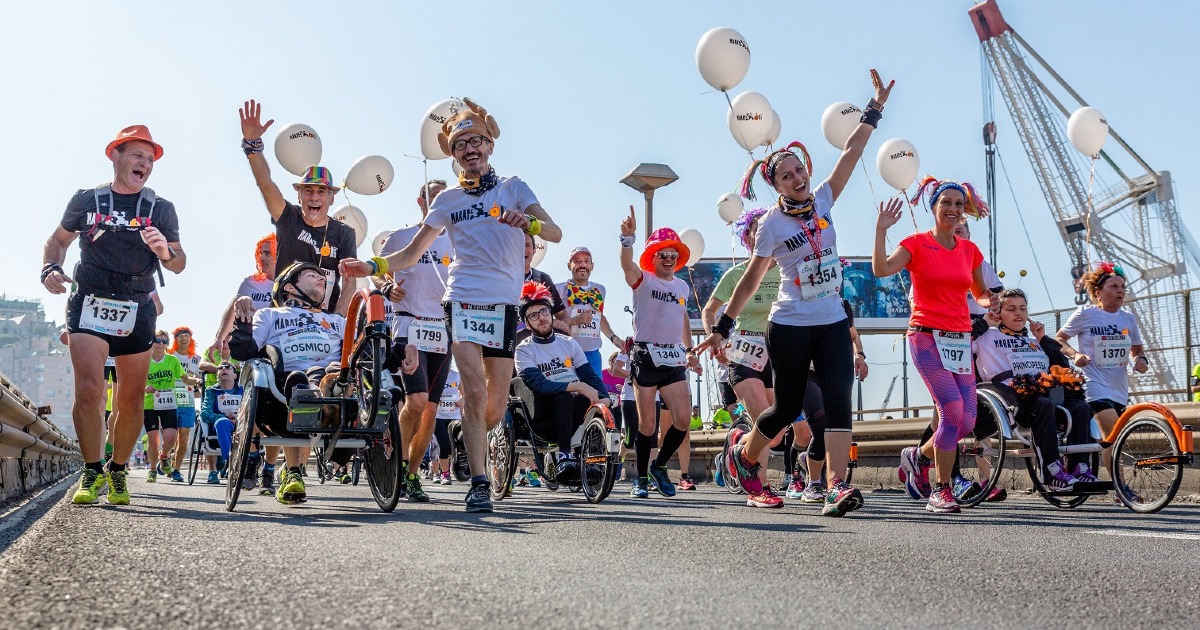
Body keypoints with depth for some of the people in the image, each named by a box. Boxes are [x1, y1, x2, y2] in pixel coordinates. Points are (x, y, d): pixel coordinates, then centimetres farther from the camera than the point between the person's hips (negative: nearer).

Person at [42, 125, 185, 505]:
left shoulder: (161, 210, 8)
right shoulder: (86, 201, 7)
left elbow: (180, 264, 5)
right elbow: (58, 240, 18)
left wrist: (165, 252, -18)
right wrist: (50, 268, -2)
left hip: (137, 311, 1)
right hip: (89, 303, -1)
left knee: (131, 400, 2)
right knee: (88, 390, -16)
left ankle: (117, 472, 19)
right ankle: (93, 471, -4)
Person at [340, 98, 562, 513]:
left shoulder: (512, 188, 8)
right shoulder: (447, 200, 12)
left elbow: (556, 233, -3)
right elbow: (411, 254, 14)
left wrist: (530, 223, -25)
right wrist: (373, 266, -3)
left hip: (504, 305, 1)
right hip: (463, 300, 0)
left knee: (497, 407, 3)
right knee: (475, 392, -17)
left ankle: (470, 443, 34)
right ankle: (478, 484, -14)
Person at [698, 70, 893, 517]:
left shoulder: (822, 200, 5)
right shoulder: (771, 224, -5)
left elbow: (851, 151, 4)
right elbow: (751, 279, 1)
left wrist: (874, 109, 1)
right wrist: (724, 325, 1)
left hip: (833, 324, 3)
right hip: (789, 327, -3)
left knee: (838, 401, -14)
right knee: (788, 409, 5)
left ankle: (836, 488, -20)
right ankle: (743, 455, 33)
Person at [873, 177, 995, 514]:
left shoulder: (969, 250, 12)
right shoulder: (917, 243, -2)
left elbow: (979, 293, 25)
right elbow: (882, 269, -19)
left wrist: (987, 301, 2)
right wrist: (881, 230, -25)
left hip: (960, 339, 6)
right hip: (927, 335, -5)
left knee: (967, 421, -1)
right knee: (952, 408, -20)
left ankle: (918, 455, 28)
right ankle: (942, 490, -7)